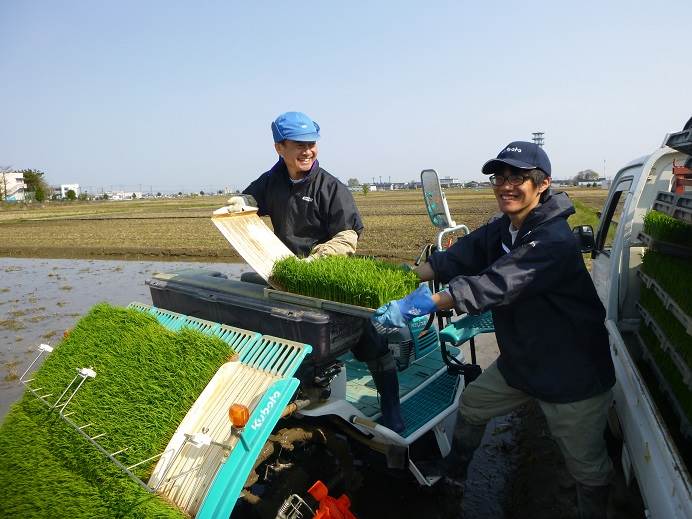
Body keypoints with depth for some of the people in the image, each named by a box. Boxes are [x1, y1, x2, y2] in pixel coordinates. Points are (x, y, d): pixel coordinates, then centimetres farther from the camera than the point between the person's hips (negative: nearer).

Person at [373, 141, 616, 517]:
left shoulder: (553, 241, -30)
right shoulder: (501, 229, 0)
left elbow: (494, 286, -40)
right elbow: (458, 256, -7)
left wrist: (421, 303, -46)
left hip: (573, 374, -8)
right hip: (520, 359, 8)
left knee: (588, 468, 9)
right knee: (472, 403, 22)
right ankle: (454, 471, 48)